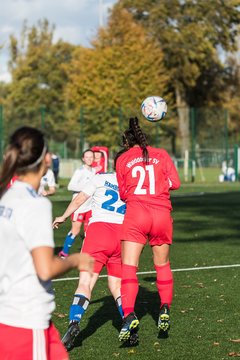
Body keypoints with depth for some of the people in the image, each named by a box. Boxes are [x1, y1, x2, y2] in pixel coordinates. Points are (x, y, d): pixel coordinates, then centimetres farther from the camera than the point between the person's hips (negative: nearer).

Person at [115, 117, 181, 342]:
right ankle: (165, 309, 11)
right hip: (162, 214, 2)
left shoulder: (122, 159, 9)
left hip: (135, 212, -2)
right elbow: (174, 182, 5)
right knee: (163, 265, 19)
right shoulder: (161, 154, 11)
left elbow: (122, 193, 10)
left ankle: (129, 315, -23)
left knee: (128, 266, -7)